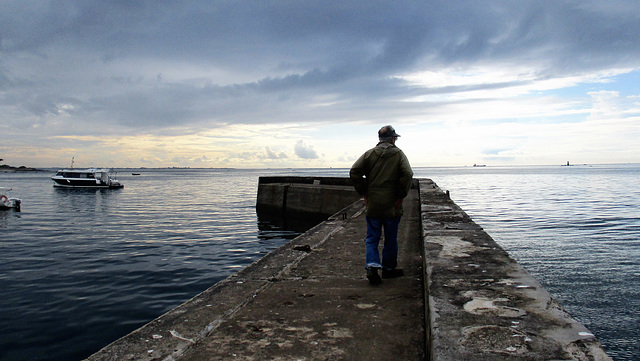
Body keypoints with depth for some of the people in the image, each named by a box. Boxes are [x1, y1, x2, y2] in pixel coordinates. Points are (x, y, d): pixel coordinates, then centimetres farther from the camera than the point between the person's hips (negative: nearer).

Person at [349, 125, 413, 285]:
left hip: (372, 205, 1)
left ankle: (372, 266, -10)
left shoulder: (369, 154, 4)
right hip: (392, 206, -1)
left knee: (372, 238, 8)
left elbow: (354, 172, -5)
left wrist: (363, 193, 0)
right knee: (391, 239, 13)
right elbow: (407, 175, -15)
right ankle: (389, 269, 24)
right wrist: (401, 196, -8)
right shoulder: (399, 154, -1)